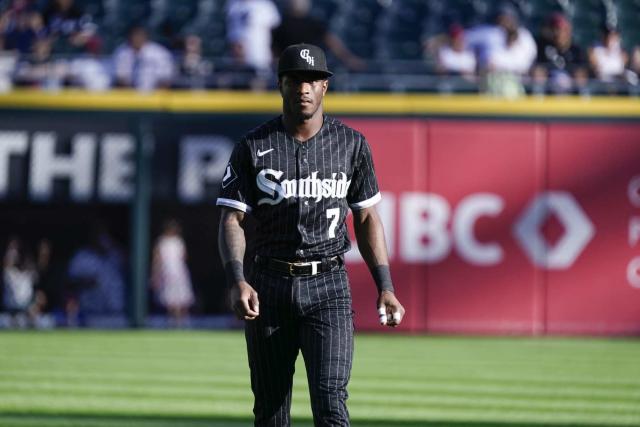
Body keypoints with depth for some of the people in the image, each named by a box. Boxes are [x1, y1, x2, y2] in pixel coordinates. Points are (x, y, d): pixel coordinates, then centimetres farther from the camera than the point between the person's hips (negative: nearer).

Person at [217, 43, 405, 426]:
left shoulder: (352, 144, 5)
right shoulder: (254, 148, 1)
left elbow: (367, 218, 11)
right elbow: (232, 220, -2)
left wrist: (385, 287, 3)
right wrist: (237, 282, -18)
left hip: (329, 285, -1)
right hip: (270, 287, 1)